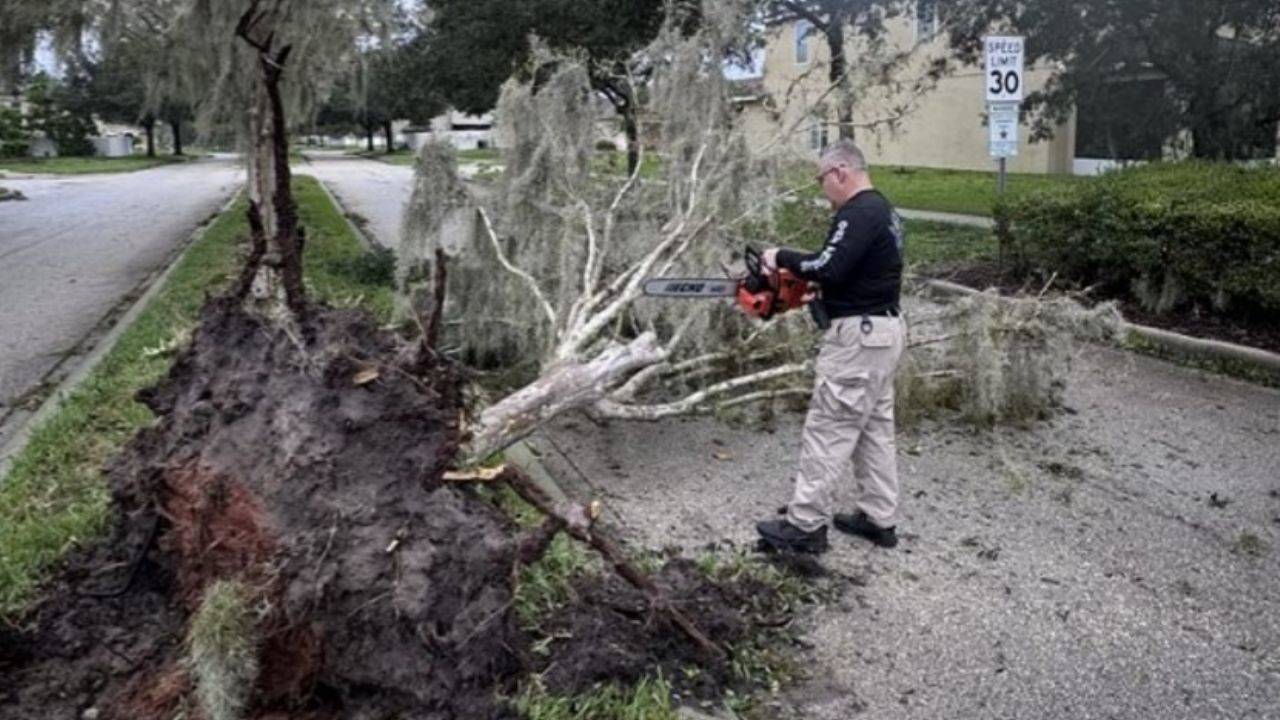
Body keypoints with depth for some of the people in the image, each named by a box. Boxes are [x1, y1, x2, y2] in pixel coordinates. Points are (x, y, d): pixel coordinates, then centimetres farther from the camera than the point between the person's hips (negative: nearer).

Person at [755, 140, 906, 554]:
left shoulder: (859, 213, -17)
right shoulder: (882, 210, 16)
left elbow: (830, 267, -26)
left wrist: (782, 258, -13)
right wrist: (807, 279, 5)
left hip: (859, 335, -11)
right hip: (883, 330, 11)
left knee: (828, 431, -5)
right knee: (875, 427, 15)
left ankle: (805, 525, 2)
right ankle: (879, 518, 23)